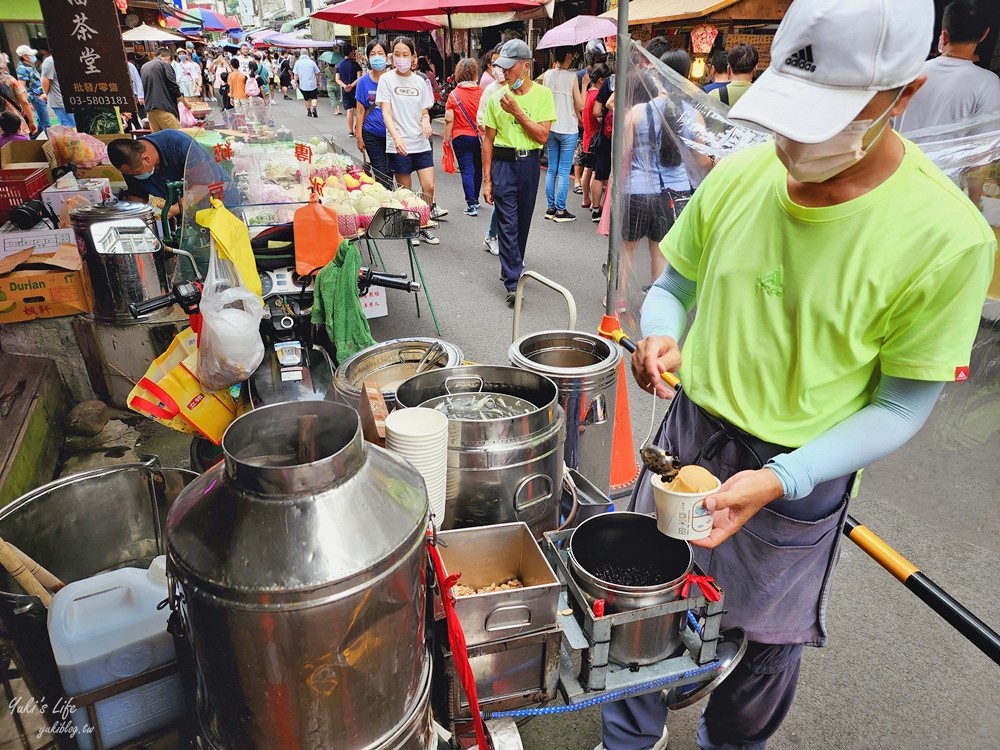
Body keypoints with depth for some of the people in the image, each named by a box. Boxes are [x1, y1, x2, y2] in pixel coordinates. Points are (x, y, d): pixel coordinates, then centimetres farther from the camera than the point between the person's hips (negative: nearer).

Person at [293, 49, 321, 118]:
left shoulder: (298, 62, 0)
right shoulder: (312, 62, -3)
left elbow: (295, 74, 1)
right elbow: (317, 73, 3)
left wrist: (296, 82, 11)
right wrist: (318, 82, 15)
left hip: (303, 84, 2)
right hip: (312, 83, -2)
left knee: (307, 99, 15)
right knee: (314, 97, 5)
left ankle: (309, 112, 22)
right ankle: (314, 108, -20)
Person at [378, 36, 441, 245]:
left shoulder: (420, 82, 10)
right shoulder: (386, 79, -2)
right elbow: (386, 113, -11)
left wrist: (426, 121, -9)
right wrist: (396, 137, -27)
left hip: (421, 143, 3)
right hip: (399, 145, -3)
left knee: (428, 187, -3)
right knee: (405, 191, 3)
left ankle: (423, 227, 15)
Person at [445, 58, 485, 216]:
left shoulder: (454, 94, -7)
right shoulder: (482, 93, -3)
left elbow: (449, 120, -9)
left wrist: (447, 139, 0)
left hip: (461, 137, -3)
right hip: (480, 137, 3)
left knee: (467, 170, -1)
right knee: (477, 169, 18)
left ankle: (471, 205, -8)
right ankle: (475, 199, 33)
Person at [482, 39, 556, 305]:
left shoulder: (543, 94, -1)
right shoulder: (497, 97, 1)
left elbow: (543, 136, -8)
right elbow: (488, 140, 2)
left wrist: (517, 112, -15)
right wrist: (487, 179, -1)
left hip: (530, 163, 1)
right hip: (503, 163, -1)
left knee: (523, 220, 12)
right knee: (507, 223, -7)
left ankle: (511, 267, 31)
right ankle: (513, 282, -7)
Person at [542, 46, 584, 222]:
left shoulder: (547, 75, 3)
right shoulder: (572, 76, -12)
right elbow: (580, 105, -12)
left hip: (550, 128, 5)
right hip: (568, 130, -5)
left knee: (551, 170, 12)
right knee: (564, 172, -1)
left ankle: (550, 207, 16)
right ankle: (560, 211, 2)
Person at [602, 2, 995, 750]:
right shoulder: (738, 175, -9)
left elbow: (900, 407, -13)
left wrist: (777, 480, -25)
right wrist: (660, 339, -17)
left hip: (799, 476, -3)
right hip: (688, 434, 4)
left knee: (766, 645, 19)